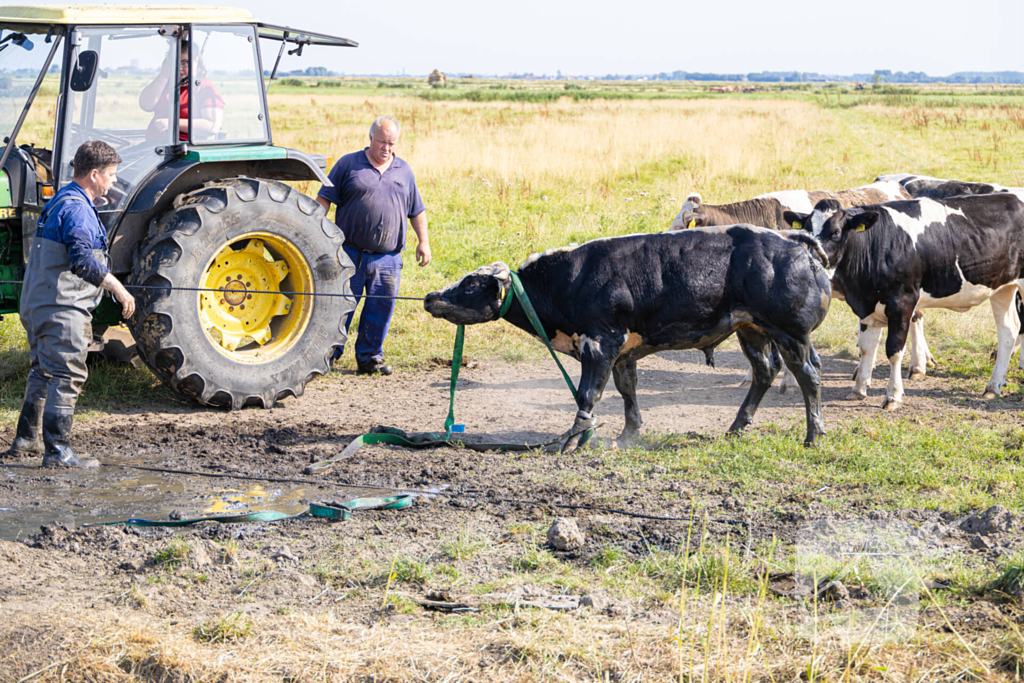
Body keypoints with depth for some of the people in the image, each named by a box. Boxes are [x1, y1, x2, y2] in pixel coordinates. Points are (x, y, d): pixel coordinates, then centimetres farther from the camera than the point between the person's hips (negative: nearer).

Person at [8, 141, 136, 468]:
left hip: (36, 303, 11)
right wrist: (118, 289, -23)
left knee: (42, 372, 21)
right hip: (62, 308, -11)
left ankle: (26, 439, 31)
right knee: (66, 376, -9)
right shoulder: (77, 208, -16)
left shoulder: (58, 202, 17)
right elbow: (83, 260, -28)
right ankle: (57, 451, -10)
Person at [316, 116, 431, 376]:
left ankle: (370, 357, 15)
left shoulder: (404, 171, 15)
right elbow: (324, 199, 2)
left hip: (387, 259, 3)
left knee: (381, 309, 4)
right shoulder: (348, 164, 4)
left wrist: (423, 242, 12)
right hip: (350, 255, -3)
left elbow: (417, 211, 20)